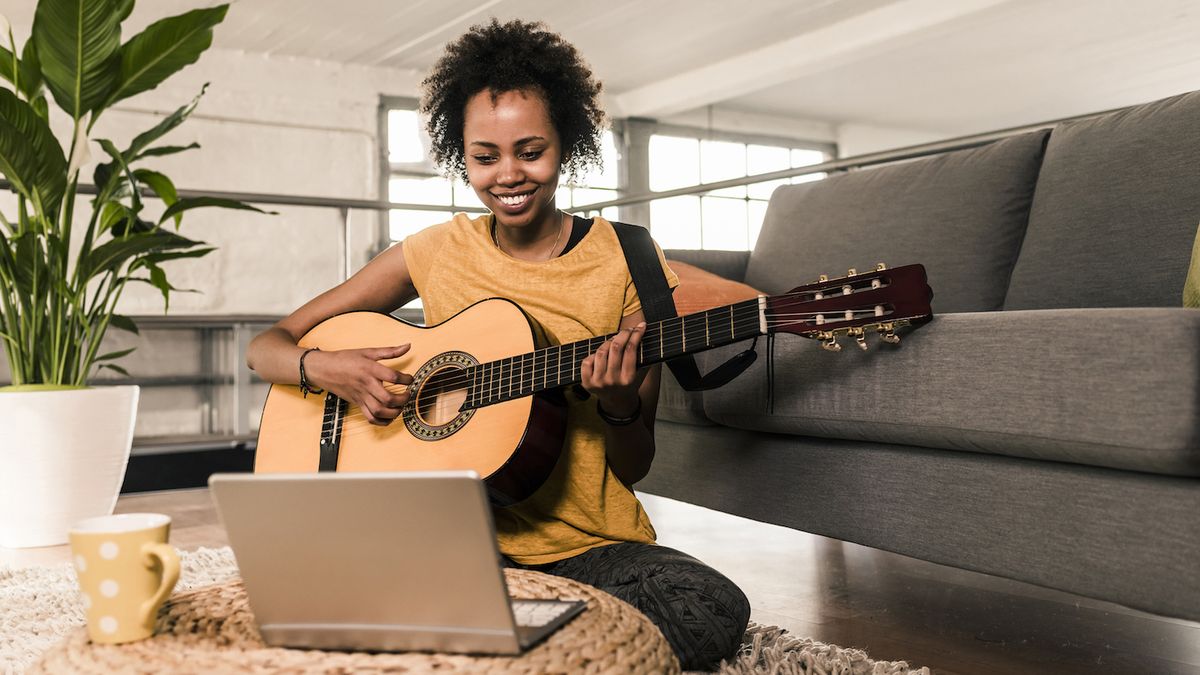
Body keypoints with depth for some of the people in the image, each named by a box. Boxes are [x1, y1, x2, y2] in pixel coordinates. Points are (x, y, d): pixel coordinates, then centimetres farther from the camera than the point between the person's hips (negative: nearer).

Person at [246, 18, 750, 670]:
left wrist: (621, 406, -20)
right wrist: (323, 366, -14)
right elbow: (265, 346, 8)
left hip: (591, 544, 1)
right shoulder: (436, 253, 3)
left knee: (712, 611, -31)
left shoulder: (632, 266, -2)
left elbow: (632, 469, 3)